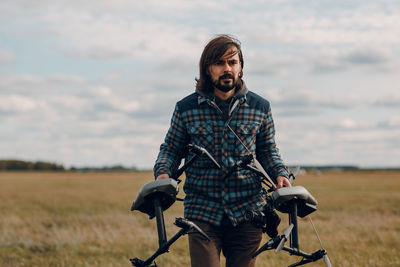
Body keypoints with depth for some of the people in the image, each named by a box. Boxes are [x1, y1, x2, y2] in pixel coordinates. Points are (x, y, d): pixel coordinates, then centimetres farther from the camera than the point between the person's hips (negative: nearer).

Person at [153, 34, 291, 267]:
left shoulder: (260, 107, 5)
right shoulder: (186, 108, 1)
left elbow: (268, 150, 15)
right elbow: (171, 148, 11)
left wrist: (280, 173, -4)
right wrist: (163, 173, -8)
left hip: (247, 213, 1)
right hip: (203, 212, -1)